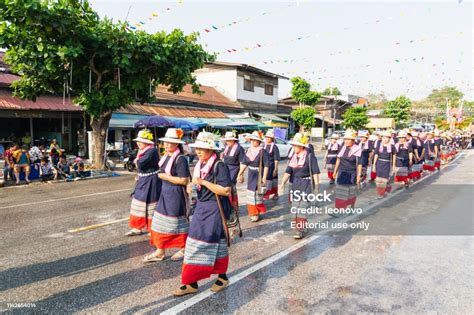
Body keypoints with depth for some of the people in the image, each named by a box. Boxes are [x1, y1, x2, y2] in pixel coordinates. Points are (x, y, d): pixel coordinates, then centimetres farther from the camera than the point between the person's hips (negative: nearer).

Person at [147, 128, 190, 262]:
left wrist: (166, 177, -18)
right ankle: (160, 251, 24)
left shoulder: (180, 159, -18)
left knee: (178, 223, 6)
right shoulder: (166, 156, 8)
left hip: (176, 195, -8)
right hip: (164, 193, 8)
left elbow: (184, 180, -23)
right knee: (160, 222, 12)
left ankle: (183, 249, 25)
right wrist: (162, 175, 6)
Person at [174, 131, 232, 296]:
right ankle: (191, 282, 20)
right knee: (196, 245, 9)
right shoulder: (200, 165, 8)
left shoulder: (219, 166, -16)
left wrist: (203, 182, -21)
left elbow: (226, 191, -22)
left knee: (215, 244, 4)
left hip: (214, 210, -8)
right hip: (201, 208, 8)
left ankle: (222, 277, 27)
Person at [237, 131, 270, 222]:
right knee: (251, 194, 14)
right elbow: (244, 163, 7)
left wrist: (264, 177, -19)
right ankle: (253, 212, 30)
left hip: (259, 175, -7)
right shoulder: (249, 151, 6)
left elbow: (266, 165, -15)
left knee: (257, 194, -1)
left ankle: (256, 214, 12)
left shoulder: (262, 151, -13)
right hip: (251, 175, 7)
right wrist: (239, 174, 4)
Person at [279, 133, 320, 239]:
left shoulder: (310, 156, -12)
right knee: (295, 207, 13)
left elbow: (315, 172, -12)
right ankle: (297, 226, 30)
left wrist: (317, 186, -14)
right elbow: (288, 171, 3)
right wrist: (282, 183, -7)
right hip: (295, 184, 7)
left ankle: (301, 230, -1)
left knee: (302, 208, -8)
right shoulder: (293, 156, 6)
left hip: (306, 184, -7)